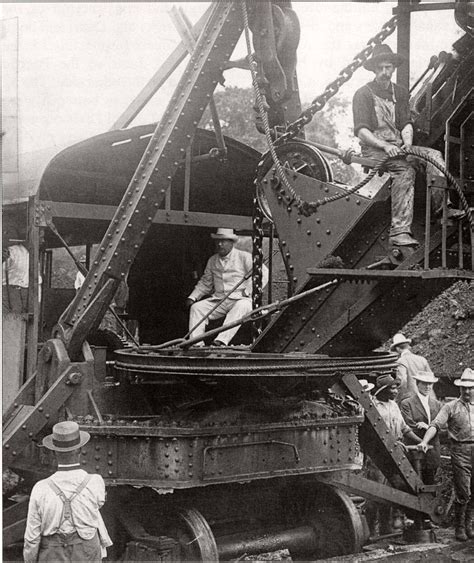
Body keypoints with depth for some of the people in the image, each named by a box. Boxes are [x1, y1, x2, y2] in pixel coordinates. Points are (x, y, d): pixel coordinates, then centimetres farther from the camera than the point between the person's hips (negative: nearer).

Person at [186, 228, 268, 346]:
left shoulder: (244, 257, 1)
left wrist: (248, 291, -12)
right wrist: (192, 297, 11)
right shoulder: (212, 260, 17)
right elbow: (205, 283, 26)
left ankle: (222, 341, -52)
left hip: (240, 299, -5)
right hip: (218, 300, 5)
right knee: (196, 307, -16)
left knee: (240, 307, -38)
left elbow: (263, 273, -5)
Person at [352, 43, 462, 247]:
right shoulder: (363, 94, -3)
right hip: (374, 148, -6)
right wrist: (385, 146, -25)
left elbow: (406, 123, 10)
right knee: (405, 170, -32)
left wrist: (407, 144, -12)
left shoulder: (400, 93, 17)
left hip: (397, 146, 6)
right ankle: (399, 231, -40)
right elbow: (361, 131, -11)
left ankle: (439, 205, -24)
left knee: (434, 155, -16)